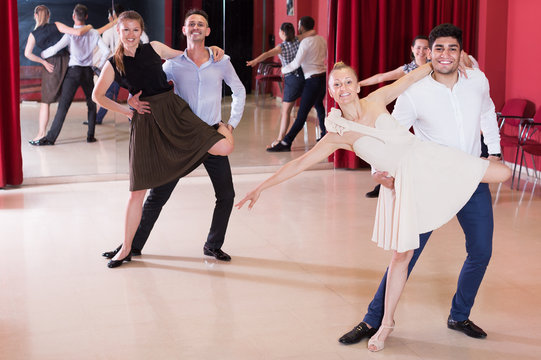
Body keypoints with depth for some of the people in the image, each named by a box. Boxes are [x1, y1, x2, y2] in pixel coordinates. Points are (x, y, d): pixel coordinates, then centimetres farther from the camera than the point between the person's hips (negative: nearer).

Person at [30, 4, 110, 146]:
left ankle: (50, 138, -5)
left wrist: (41, 54, 4)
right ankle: (90, 136, 16)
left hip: (73, 71, -3)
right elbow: (106, 51, 1)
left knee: (63, 106, -5)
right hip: (88, 72, 3)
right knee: (92, 105, 17)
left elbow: (55, 49, -13)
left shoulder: (70, 34, -9)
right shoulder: (94, 33, 2)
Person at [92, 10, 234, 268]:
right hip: (144, 122, -1)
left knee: (225, 147, -16)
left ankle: (221, 125, 24)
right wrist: (125, 111, 4)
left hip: (174, 110, 1)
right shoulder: (114, 64, 8)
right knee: (138, 190, -1)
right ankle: (126, 249, 14)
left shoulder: (154, 48, 11)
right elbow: (97, 96, 11)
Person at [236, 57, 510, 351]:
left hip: (425, 157, 1)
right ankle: (387, 323, 16)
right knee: (402, 254, 0)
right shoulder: (338, 136, -5)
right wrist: (260, 188, -5)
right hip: (403, 181, -1)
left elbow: (412, 77, 6)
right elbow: (299, 163, -3)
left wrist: (440, 62, 1)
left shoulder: (376, 100, -3)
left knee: (504, 174, 0)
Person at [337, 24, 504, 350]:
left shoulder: (477, 80, -4)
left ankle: (459, 316, 28)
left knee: (481, 251, 8)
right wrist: (379, 170, -30)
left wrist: (495, 152, 14)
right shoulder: (414, 93, -16)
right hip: (431, 182, -4)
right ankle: (374, 320, 8)